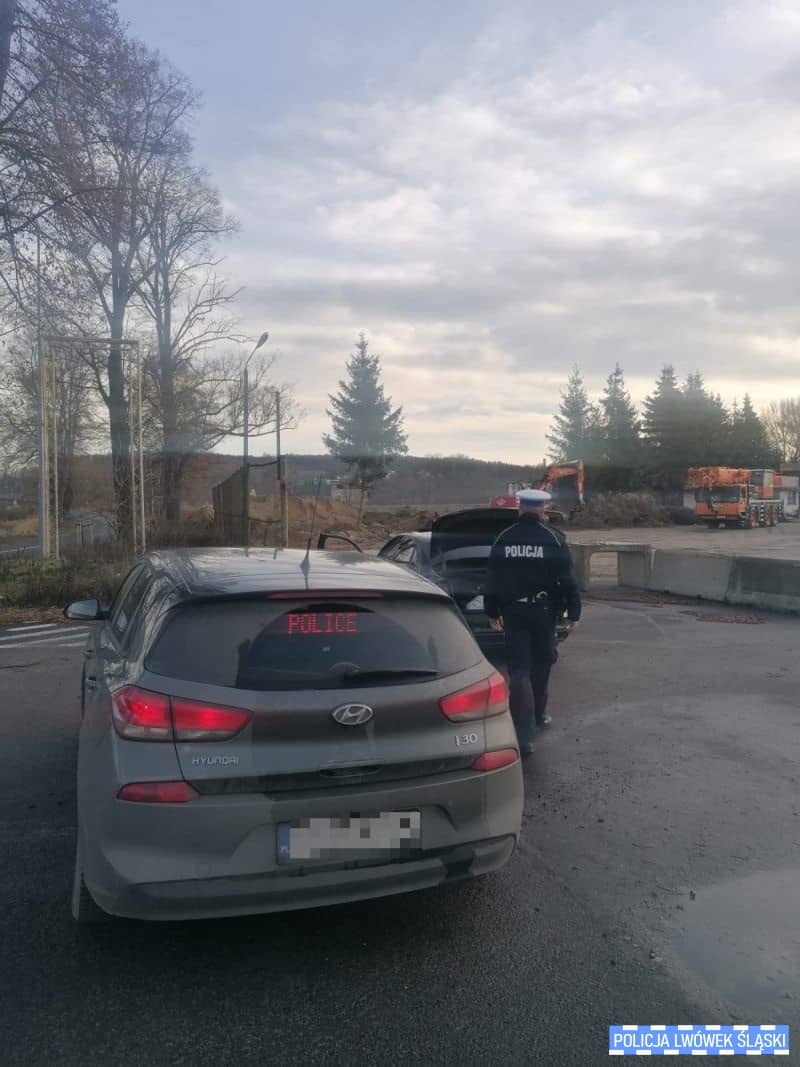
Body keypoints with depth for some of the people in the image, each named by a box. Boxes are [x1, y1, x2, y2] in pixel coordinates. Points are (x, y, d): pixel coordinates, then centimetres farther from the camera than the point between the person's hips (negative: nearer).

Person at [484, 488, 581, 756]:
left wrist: (492, 611, 13)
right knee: (541, 663, 20)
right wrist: (573, 612, 2)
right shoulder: (554, 539, -6)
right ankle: (539, 713, 37)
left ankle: (524, 734, -9)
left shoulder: (504, 539, -1)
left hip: (513, 611, 1)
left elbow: (493, 579, 4)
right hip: (543, 610, 0)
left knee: (519, 670, -1)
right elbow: (568, 579, -6)